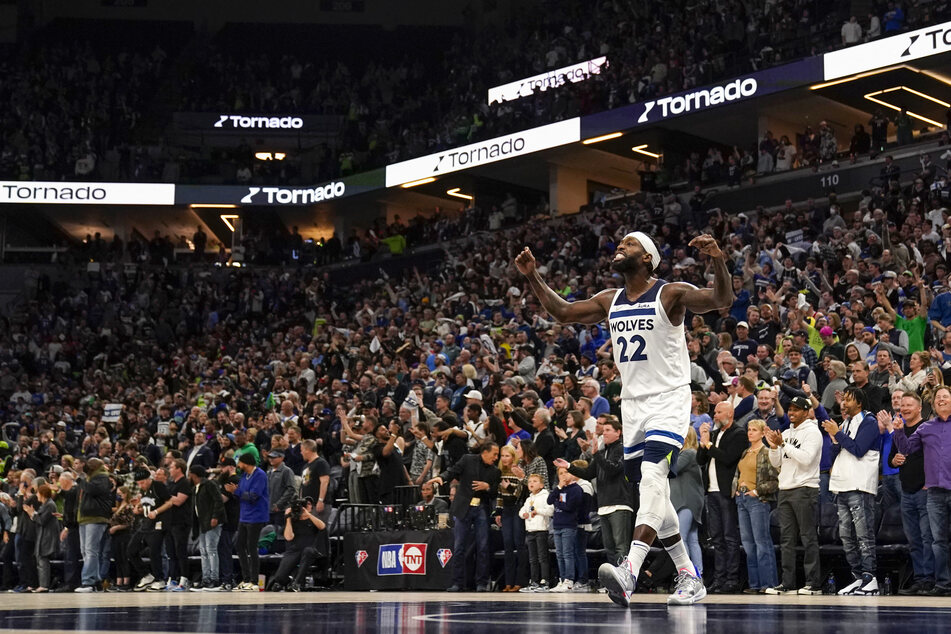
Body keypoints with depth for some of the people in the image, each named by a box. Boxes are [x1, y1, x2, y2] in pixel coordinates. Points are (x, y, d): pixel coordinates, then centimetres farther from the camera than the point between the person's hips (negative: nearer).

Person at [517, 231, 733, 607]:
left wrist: (718, 261, -40)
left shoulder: (670, 294, -9)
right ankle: (689, 578, 18)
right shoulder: (610, 301, 10)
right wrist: (532, 277, 7)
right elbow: (562, 313, 18)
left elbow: (722, 300, -22)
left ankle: (628, 573, -40)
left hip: (668, 401, -7)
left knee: (652, 477, -25)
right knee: (654, 493, 8)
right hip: (632, 403, 7)